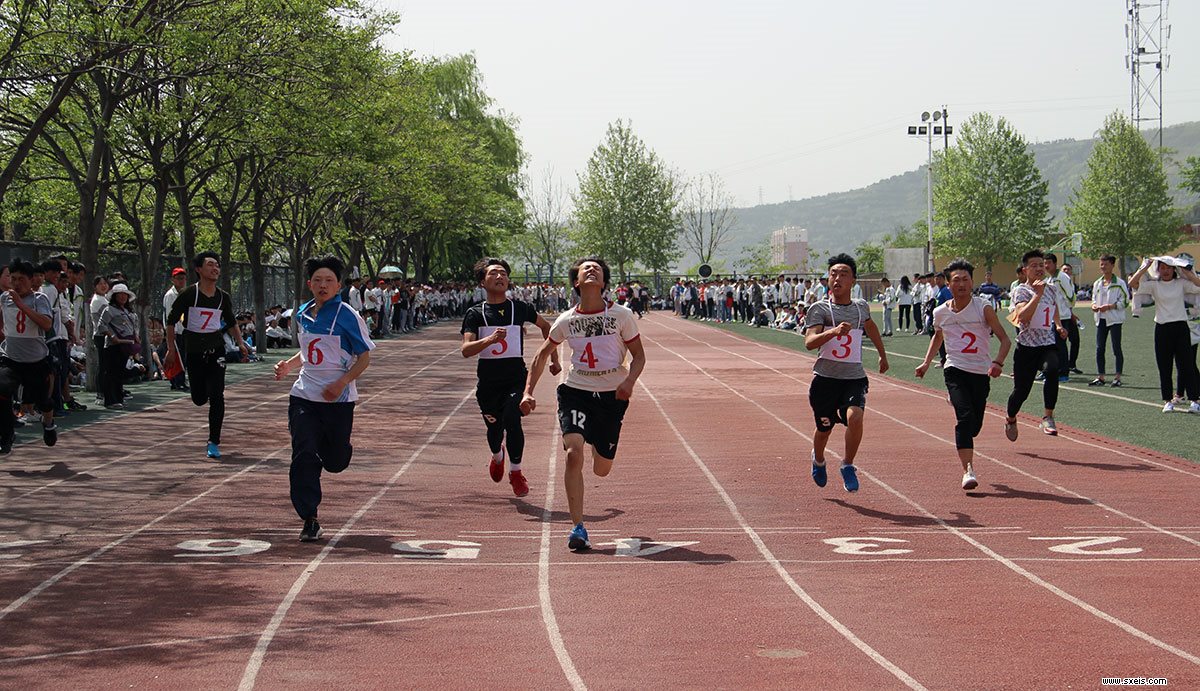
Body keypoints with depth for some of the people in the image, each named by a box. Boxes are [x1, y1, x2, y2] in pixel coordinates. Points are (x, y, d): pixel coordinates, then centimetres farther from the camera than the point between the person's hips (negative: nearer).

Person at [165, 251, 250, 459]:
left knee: (216, 397, -10)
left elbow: (232, 322, 20)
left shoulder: (223, 298, 3)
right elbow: (171, 321, -2)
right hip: (193, 350, -1)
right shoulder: (189, 294, -8)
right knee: (199, 399, 3)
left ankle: (214, 443, -3)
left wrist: (240, 343, 9)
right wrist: (171, 348, -7)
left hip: (216, 349, 1)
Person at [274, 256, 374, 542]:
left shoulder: (347, 315, -9)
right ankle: (309, 520, -6)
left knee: (335, 462, 7)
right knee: (303, 456, -12)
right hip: (304, 396, 3)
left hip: (338, 399, -3)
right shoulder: (303, 314, 9)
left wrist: (341, 382, -20)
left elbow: (364, 357, -6)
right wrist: (288, 364, 7)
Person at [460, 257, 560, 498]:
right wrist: (491, 339, -29)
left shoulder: (521, 308, 3)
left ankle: (516, 472, -3)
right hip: (488, 381, 1)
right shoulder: (475, 314, -1)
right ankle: (497, 456, 48)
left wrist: (554, 359, 21)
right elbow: (466, 350, -13)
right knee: (494, 427, 11)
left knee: (512, 420, -22)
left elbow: (546, 327, 22)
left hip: (516, 378, -1)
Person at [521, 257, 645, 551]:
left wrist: (629, 381, -16)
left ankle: (597, 443, 49)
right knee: (573, 454, -21)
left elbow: (639, 355, 4)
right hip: (576, 392, 0)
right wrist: (528, 392, 7)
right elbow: (542, 355, 14)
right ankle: (578, 528, -14)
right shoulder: (566, 320, 0)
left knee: (602, 470, 8)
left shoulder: (621, 315, -4)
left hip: (612, 395, 0)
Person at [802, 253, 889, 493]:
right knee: (824, 428, 11)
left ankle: (848, 466, -3)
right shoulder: (820, 309, -6)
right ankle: (818, 460, 46)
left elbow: (870, 326, 32)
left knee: (854, 417, -25)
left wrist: (882, 355, 41)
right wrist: (833, 331, -38)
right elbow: (809, 342, -21)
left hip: (855, 377, 2)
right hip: (825, 377, -1)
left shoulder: (861, 307, 7)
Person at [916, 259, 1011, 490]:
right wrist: (926, 362, 19)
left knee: (974, 426, 7)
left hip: (981, 372, 0)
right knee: (965, 416, -21)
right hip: (955, 370, 0)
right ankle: (968, 470, -21)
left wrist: (998, 362, -23)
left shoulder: (983, 307, -7)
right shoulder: (941, 312, 2)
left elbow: (1004, 339, -7)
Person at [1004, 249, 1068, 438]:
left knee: (1052, 370, -31)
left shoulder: (1051, 288, 9)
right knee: (1021, 390, 4)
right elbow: (1022, 317, -27)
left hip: (1048, 345, 3)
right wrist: (1037, 294, -28)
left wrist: (1058, 325, 15)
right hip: (1026, 346, -3)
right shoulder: (1021, 291, -9)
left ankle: (1048, 417, -23)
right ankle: (1010, 419, 36)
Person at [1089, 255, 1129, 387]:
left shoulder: (1119, 283, -5)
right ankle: (1100, 377, 9)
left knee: (1116, 348, -2)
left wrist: (1110, 306, -18)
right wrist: (1094, 305, 0)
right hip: (1101, 319, 6)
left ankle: (1118, 377, 2)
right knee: (1099, 348, 4)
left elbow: (1125, 300, -8)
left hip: (1114, 319, -6)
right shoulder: (1097, 283, 13)